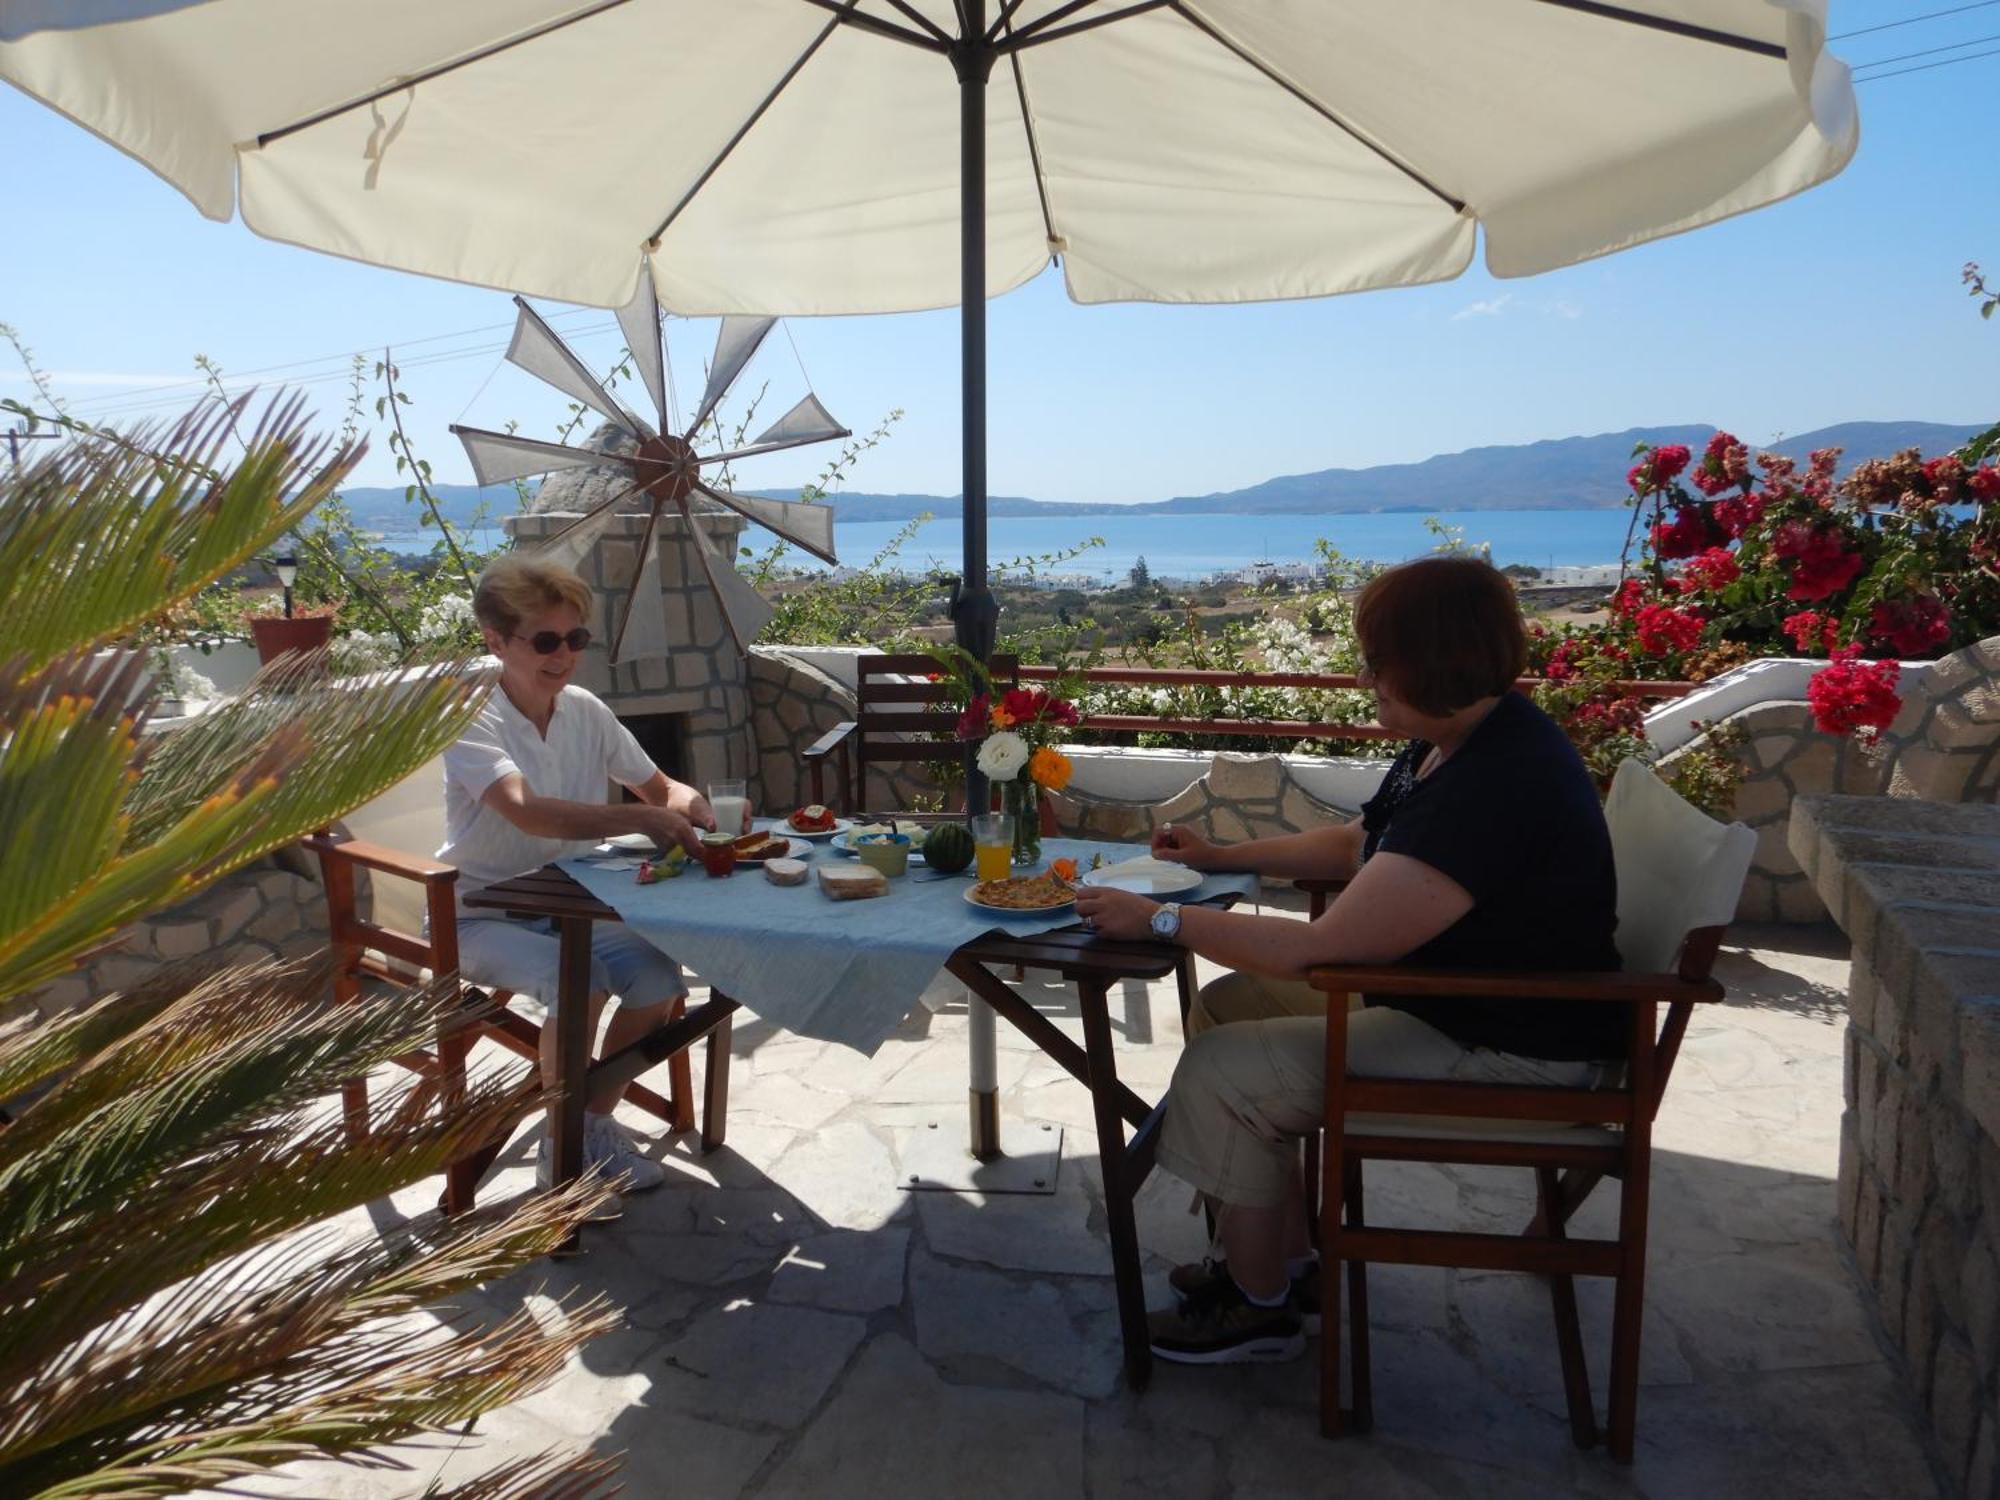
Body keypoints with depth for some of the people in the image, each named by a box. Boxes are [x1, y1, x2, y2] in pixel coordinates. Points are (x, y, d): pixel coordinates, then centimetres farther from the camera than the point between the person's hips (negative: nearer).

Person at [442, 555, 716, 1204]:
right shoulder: (472, 718, -18)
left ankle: (595, 1119, 8)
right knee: (580, 984, -30)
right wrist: (642, 818, -45)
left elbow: (661, 787, 10)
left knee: (659, 978, -16)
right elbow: (526, 811, -36)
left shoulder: (586, 711, 0)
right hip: (482, 913, -5)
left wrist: (686, 806, -16)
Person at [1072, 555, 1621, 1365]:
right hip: (1446, 993, 11)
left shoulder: (1491, 789, -31)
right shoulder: (1456, 743, 2)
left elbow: (1321, 948, -31)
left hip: (1512, 1054, -11)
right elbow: (1354, 843, 19)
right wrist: (1222, 856, 11)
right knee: (1224, 1007, 9)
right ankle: (1284, 1258, 19)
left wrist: (1159, 919, -23)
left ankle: (1260, 1307, 9)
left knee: (1221, 1074, -14)